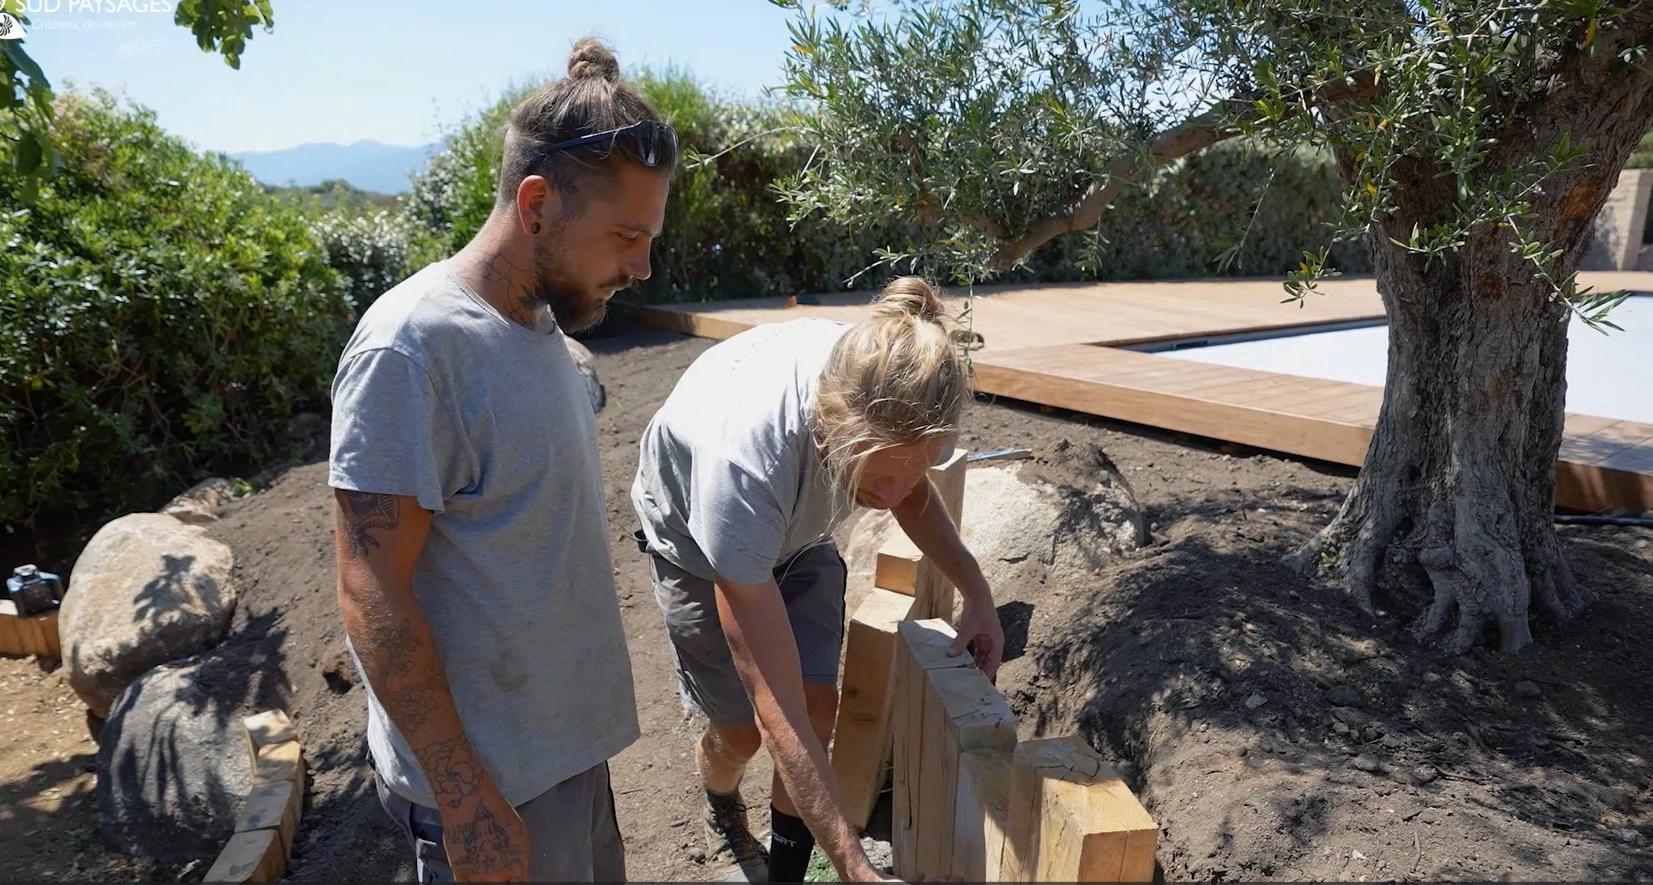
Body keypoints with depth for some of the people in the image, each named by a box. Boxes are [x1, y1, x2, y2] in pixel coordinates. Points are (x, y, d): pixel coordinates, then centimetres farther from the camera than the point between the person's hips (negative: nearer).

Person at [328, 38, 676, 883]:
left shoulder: (542, 319, 3)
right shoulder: (412, 347, -23)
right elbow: (372, 598, -21)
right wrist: (466, 800, -19)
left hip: (564, 740, 8)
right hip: (488, 778, -8)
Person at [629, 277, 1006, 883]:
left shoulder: (891, 392, -32)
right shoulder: (744, 458, -47)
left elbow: (912, 486, -3)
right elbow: (777, 711, -41)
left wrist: (975, 589, -15)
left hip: (796, 531, 4)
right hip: (699, 542, -4)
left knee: (820, 702, -5)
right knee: (741, 727, 0)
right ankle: (722, 810, 37)